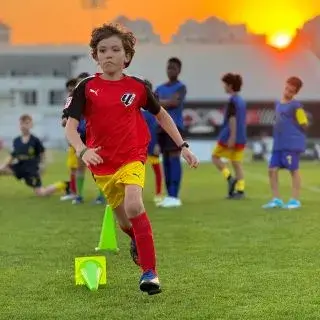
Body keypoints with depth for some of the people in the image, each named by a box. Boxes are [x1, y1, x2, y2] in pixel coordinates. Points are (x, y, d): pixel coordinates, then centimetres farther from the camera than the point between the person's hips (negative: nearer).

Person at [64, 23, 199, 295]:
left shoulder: (137, 86, -3)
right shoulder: (87, 88, -5)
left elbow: (161, 115, 12)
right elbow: (71, 126, -11)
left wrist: (183, 146, 9)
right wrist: (82, 150, -31)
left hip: (132, 158, -2)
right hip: (102, 165, 2)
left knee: (133, 206, -28)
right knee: (125, 222, 14)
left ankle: (150, 272, -21)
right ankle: (137, 242, 53)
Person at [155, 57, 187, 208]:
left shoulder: (181, 87, 0)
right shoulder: (160, 88, 19)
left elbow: (174, 102, -17)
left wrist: (158, 102, -5)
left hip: (175, 126, -7)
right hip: (162, 127, 7)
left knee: (174, 158, -12)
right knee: (166, 160, 5)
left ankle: (174, 197, -15)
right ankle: (169, 196, 8)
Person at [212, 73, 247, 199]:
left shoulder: (233, 100, -12)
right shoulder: (242, 101, 14)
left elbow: (232, 119, -19)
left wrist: (232, 137, -23)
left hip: (230, 136, -8)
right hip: (241, 138, 8)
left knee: (215, 157, 7)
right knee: (237, 163, 6)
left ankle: (230, 178, -9)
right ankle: (240, 190, -1)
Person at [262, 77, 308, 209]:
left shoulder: (296, 106, -6)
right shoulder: (278, 104, 18)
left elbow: (304, 125, -7)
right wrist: (276, 128, 14)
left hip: (293, 143, -8)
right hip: (279, 143, 8)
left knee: (293, 170, -2)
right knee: (272, 170, 2)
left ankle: (295, 200, 5)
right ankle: (276, 199, 8)